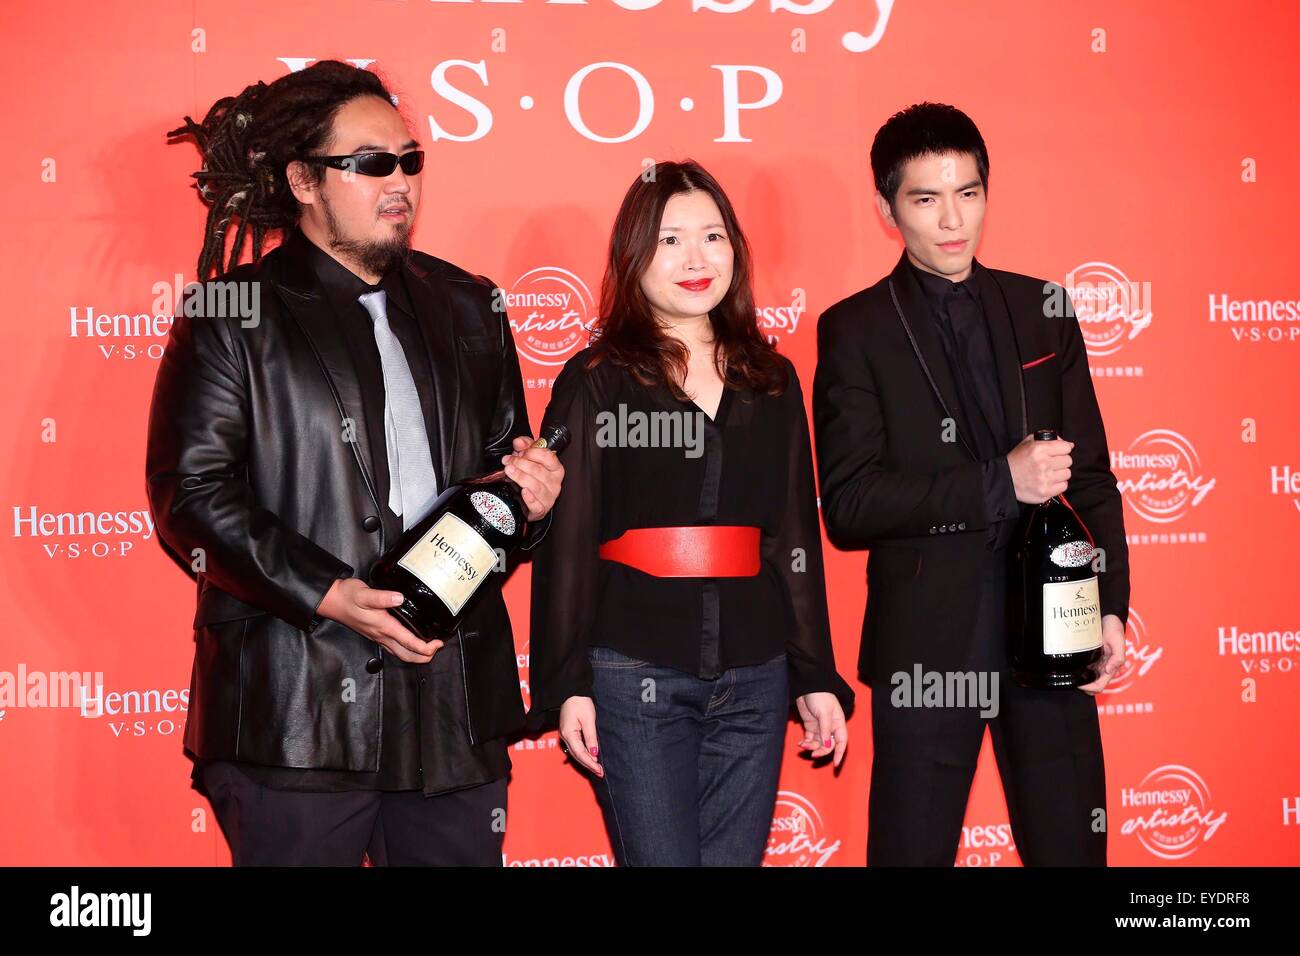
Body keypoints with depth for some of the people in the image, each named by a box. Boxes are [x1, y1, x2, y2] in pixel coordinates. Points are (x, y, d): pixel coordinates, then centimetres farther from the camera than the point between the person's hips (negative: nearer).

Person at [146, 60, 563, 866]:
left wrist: (532, 492, -2)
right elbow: (189, 491, -8)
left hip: (455, 700, 5)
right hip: (296, 709, -4)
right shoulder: (232, 315, 0)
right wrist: (331, 596, -17)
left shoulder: (466, 306, 15)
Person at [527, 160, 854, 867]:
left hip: (754, 681, 4)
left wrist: (816, 677, 10)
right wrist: (568, 686, -7)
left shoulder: (772, 381, 11)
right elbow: (566, 544, -2)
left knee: (736, 858, 7)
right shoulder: (594, 381, 0)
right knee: (660, 860, -1)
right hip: (634, 677, -3)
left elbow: (797, 540, 13)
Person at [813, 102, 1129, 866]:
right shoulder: (856, 330, -3)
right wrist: (1000, 482, -18)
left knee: (1073, 844, 10)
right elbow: (848, 505, -11)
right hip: (926, 639, -3)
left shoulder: (1044, 310, 8)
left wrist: (1111, 607, -1)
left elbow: (1091, 476, 9)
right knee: (913, 846, 7)